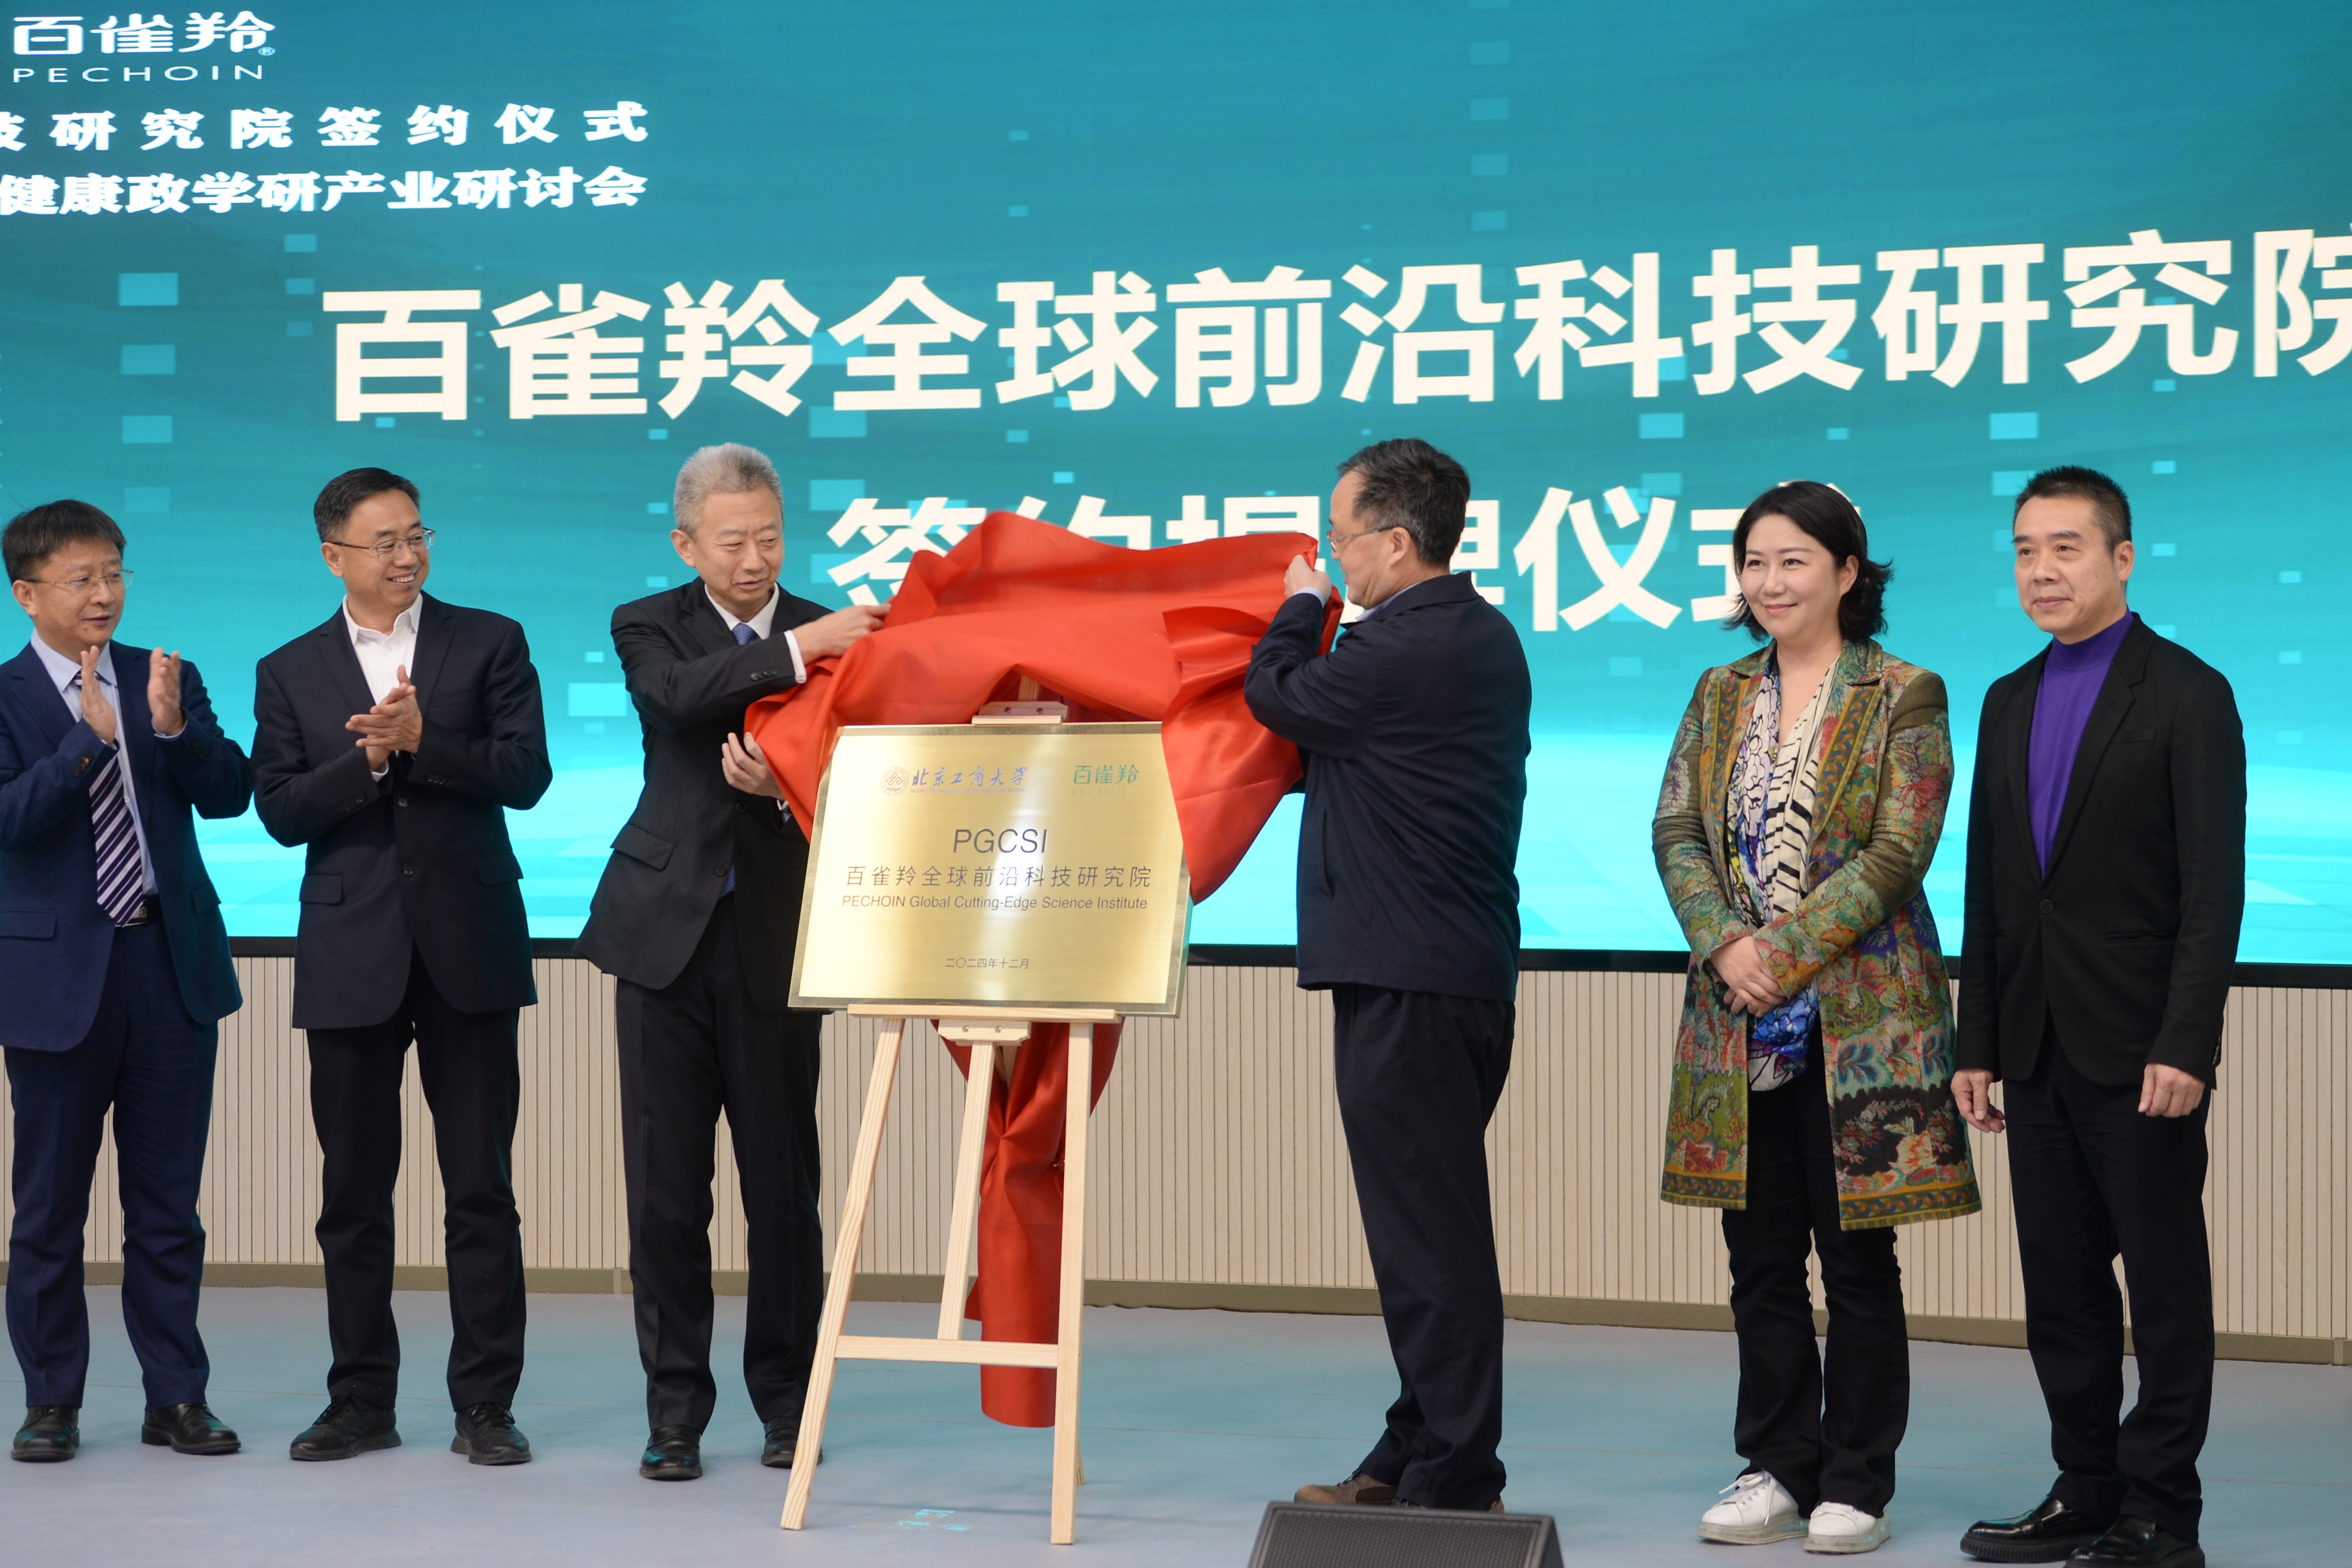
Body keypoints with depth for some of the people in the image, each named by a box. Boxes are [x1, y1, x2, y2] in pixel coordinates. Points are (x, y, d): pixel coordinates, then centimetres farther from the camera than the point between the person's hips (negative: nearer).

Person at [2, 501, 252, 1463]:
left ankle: (176, 1397, 15)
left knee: (167, 1202, 8)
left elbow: (229, 796, -1)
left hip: (172, 963, 3)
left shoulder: (168, 680, 8)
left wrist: (174, 728, -17)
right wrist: (90, 739, -25)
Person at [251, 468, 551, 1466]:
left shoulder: (488, 643, 6)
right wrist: (369, 760, -14)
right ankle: (361, 1402, 15)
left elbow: (526, 775, -5)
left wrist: (423, 742, -17)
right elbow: (280, 811, -1)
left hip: (469, 949, -1)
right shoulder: (289, 673, 9)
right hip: (352, 958, 1)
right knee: (354, 1193, 6)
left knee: (482, 1188, -1)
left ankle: (485, 1406, 5)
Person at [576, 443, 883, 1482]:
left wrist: (784, 787, -21)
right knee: (666, 1183, 2)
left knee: (784, 1183, 5)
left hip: (777, 939, 0)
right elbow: (683, 695, -19)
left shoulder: (832, 638, 5)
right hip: (669, 930, 0)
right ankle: (675, 1405, 11)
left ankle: (786, 1397, 18)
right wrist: (795, 651, -30)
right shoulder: (649, 628, 4)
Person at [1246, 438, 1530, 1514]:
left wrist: (1301, 605, 12)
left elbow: (1275, 695, -4)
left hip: (1404, 979, -10)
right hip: (1468, 968, 10)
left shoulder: (1402, 650, -19)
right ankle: (1419, 1455, 23)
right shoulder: (1483, 636, 13)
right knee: (1434, 1223, 15)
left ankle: (1453, 1475, 0)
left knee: (1426, 1231, -5)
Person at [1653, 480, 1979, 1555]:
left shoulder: (1903, 698, -2)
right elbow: (1675, 831, 6)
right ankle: (1778, 1469, 19)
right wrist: (1726, 945, -11)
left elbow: (1899, 851, -10)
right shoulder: (1720, 697, 13)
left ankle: (1856, 1486, 10)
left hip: (1861, 1019, -4)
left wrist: (1784, 950, -16)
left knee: (1858, 1261, 1)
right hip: (1740, 1023, 5)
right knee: (1761, 1260, 9)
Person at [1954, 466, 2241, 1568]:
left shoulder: (2187, 694, -5)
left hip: (2140, 1048, -6)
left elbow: (2215, 886, -11)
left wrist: (2186, 1047, -18)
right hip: (2039, 1050, 6)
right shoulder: (2010, 703, 14)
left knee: (2165, 1283, 1)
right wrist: (1978, 1044, 11)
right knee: (2060, 1283, 10)